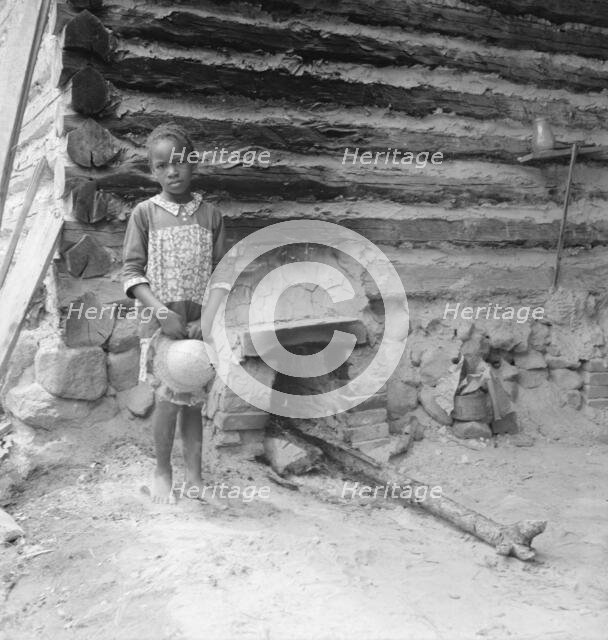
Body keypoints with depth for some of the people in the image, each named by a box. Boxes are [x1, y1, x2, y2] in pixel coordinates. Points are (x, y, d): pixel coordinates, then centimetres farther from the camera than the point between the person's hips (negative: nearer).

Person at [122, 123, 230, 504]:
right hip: (162, 321, -2)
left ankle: (194, 475, 19)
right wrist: (163, 313, -15)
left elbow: (220, 274, 2)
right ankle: (163, 471, 14)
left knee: (194, 400, 7)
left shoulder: (211, 215, 4)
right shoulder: (145, 213, 0)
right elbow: (132, 273, -3)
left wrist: (209, 320, -10)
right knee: (169, 397, -6)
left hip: (199, 323, 2)